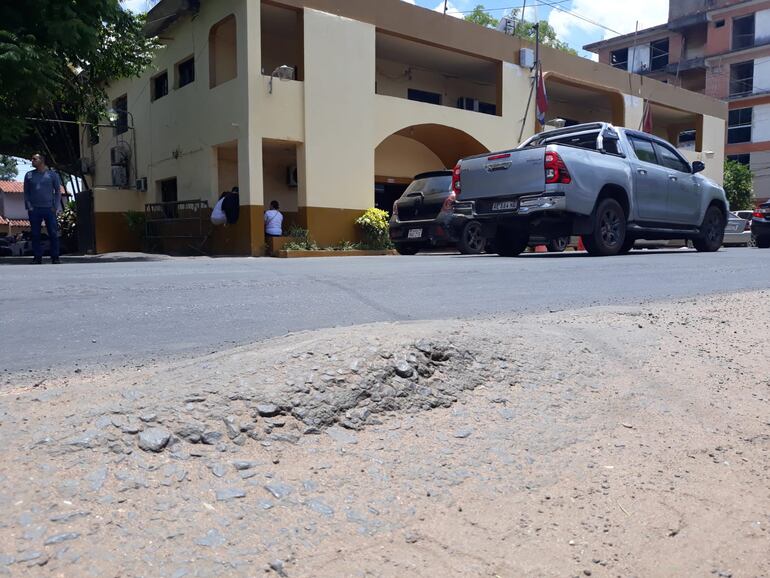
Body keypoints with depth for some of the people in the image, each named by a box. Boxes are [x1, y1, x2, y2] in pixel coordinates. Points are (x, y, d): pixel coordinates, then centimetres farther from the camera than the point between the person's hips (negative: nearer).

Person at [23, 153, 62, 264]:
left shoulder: (52, 175, 6)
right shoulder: (29, 175, 12)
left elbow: (58, 191, 6)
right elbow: (26, 192, 12)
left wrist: (56, 207, -4)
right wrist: (29, 207, 0)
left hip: (49, 209, -2)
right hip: (34, 210, 2)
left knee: (53, 234, -3)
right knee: (35, 235, 2)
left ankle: (55, 257, 2)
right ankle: (37, 257, 6)